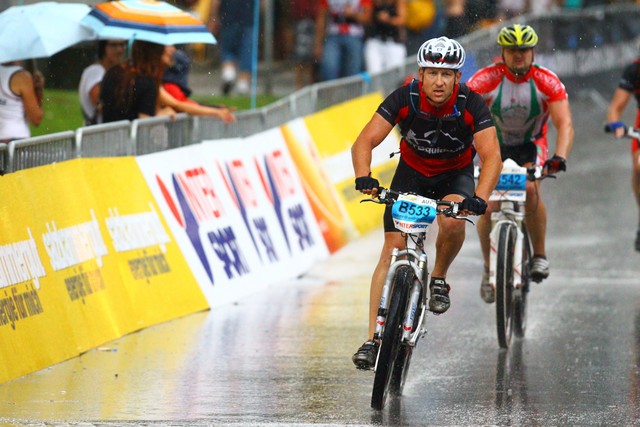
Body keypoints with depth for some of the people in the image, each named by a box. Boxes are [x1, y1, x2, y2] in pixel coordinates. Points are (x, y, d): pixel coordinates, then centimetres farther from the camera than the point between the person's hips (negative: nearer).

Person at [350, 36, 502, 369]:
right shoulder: (405, 98, -25)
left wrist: (478, 199, -50)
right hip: (412, 171, 1)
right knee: (393, 250, -11)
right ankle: (374, 338, -10)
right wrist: (363, 178, -47)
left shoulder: (471, 104, -27)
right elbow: (364, 142, -28)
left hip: (456, 174, -1)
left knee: (453, 220, -33)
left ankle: (439, 279, -3)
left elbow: (492, 157, -33)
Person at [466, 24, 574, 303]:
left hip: (530, 146, -1)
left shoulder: (547, 82, -22)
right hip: (494, 146, 1)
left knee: (530, 189, -31)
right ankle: (489, 268, 11)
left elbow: (564, 124, -29)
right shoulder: (485, 80, -24)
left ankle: (540, 254, -13)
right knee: (488, 209, -15)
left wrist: (560, 156, -48)